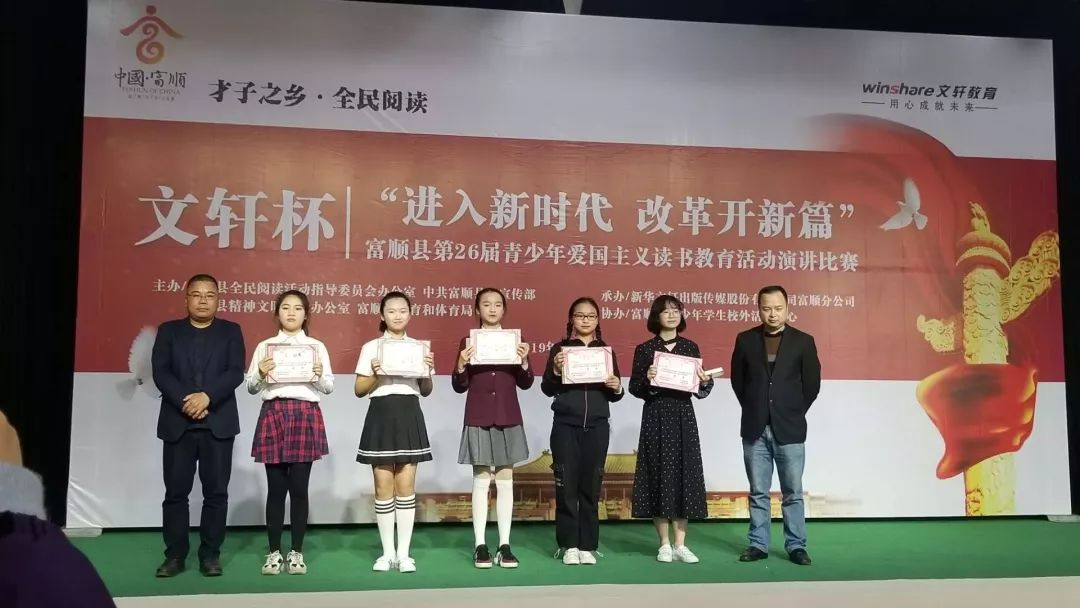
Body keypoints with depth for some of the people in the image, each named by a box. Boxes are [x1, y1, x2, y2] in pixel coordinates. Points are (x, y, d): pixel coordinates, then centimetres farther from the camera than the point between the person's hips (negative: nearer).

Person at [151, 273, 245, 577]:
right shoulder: (168, 331, 12)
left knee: (216, 491, 1)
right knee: (176, 491, 3)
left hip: (218, 423, -1)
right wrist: (186, 401, -15)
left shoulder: (231, 331, 9)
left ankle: (210, 553, 10)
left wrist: (206, 396, -18)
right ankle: (175, 554, 11)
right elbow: (160, 372, -1)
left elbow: (235, 372, -3)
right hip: (177, 422, 1)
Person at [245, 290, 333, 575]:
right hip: (273, 415, 0)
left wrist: (319, 375, -13)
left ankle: (297, 552, 11)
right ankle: (274, 552, 13)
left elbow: (328, 388, 7)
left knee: (299, 487, 1)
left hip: (306, 416, 0)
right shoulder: (265, 346, 9)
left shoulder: (317, 347, 8)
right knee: (276, 487, 2)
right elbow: (251, 387, 8)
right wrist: (261, 374, -12)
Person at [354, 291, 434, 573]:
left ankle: (404, 553, 9)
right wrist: (375, 375, -14)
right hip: (381, 416, -1)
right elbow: (359, 390, 4)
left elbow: (426, 391, 11)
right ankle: (388, 552, 14)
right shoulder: (371, 347, 4)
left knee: (406, 485, 0)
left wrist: (428, 371, -8)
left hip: (410, 416, 1)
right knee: (384, 486, 2)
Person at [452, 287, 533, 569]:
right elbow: (460, 386, 1)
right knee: (481, 479, 0)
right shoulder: (468, 341, 2)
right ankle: (480, 545, 6)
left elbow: (526, 383, 5)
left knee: (505, 479, 4)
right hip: (478, 418, -2)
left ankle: (504, 546, 9)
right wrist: (461, 365, -18)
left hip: (508, 418, 2)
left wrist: (524, 362, -13)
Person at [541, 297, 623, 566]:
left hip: (597, 427, 2)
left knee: (591, 486, 4)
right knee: (566, 486, -1)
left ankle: (587, 546, 12)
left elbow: (614, 395, 13)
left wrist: (617, 388, -9)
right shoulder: (560, 348, 4)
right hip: (565, 425, -2)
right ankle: (569, 545, 9)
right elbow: (547, 389, 0)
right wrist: (556, 370, -18)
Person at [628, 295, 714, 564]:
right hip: (656, 418, -2)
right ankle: (664, 544, 10)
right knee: (659, 475, 0)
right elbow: (635, 388, -1)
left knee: (683, 475, 2)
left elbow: (700, 391, 9)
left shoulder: (691, 348, 7)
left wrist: (705, 381, -12)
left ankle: (680, 545, 10)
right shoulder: (644, 349, 0)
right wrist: (647, 379, -20)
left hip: (683, 418, 2)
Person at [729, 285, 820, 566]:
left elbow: (811, 384, 3)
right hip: (755, 429, 1)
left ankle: (796, 546, 14)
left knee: (793, 493, 5)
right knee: (758, 492, 7)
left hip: (789, 429, -1)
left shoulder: (803, 341, -1)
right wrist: (753, 409, 7)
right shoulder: (745, 340, 3)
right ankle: (758, 545, 15)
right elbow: (738, 380, 10)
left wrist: (793, 414, 3)